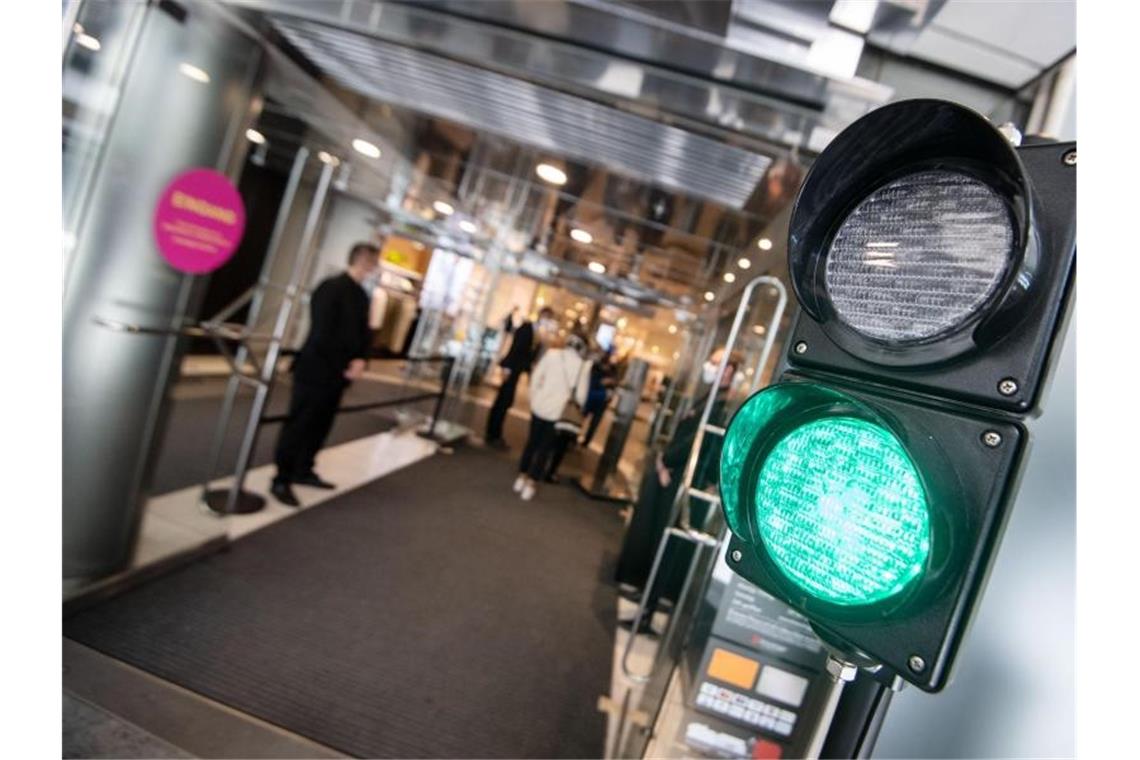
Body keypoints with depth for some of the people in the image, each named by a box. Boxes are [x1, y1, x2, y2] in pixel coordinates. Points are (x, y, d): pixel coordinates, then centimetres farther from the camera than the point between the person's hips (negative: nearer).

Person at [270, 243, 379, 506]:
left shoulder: (362, 296, 10)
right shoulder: (331, 288, -15)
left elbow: (364, 331, 12)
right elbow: (322, 334, -21)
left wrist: (360, 359, -6)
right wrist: (343, 366, -15)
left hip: (337, 374, 8)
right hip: (316, 371, -8)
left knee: (320, 425, 15)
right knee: (298, 425, 1)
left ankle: (303, 471, 30)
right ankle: (281, 480, 12)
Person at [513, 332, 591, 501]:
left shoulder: (552, 353, -3)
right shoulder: (583, 366, -7)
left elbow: (535, 377, -1)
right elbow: (581, 395, -5)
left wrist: (533, 398, 10)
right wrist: (579, 409, 15)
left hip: (539, 406, 2)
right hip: (559, 411, -2)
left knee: (532, 442, 18)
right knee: (546, 448, 9)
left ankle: (522, 478, 25)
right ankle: (530, 484, 11)